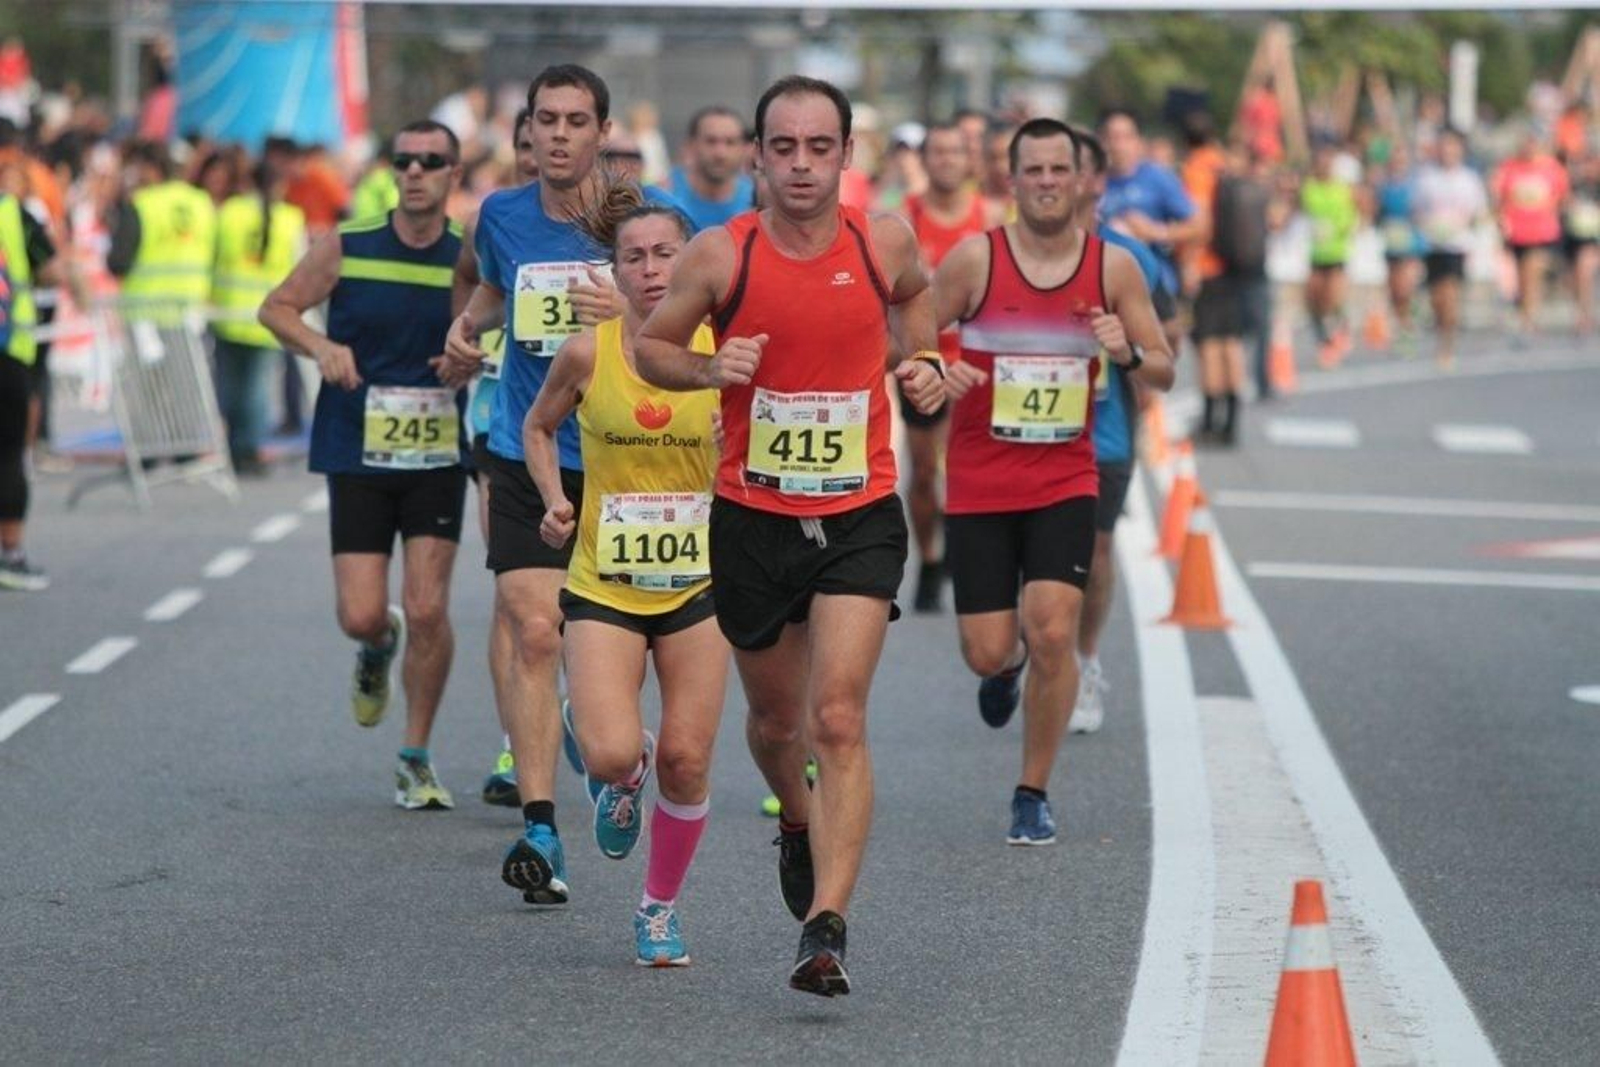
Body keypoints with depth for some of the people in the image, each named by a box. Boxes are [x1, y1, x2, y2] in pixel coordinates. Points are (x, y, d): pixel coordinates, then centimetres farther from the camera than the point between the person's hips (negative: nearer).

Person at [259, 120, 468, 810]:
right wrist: (320, 346, -12)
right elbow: (276, 307, 7)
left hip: (438, 455, 0)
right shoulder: (347, 247, -3)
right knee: (361, 617, -5)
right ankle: (378, 649, 35)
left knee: (428, 611, -7)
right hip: (357, 455, 0)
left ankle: (417, 760, 9)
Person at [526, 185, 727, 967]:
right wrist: (555, 500, -3)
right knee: (610, 753, -17)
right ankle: (625, 774, 22)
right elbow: (538, 427, 12)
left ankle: (661, 907, 23)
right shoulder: (588, 353, -6)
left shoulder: (721, 353, -7)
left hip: (697, 584, 1)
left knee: (687, 760, 0)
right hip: (603, 586, -1)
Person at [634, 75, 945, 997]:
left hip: (860, 516, -1)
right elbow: (651, 346, 4)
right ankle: (799, 823, 52)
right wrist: (708, 369, -16)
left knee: (839, 718, -16)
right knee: (777, 718, 18)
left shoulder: (883, 241, -5)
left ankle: (826, 928, -19)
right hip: (752, 516, 1)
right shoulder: (721, 255, -9)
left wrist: (922, 361, 1)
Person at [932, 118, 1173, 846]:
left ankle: (1034, 794, 2)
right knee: (987, 652, -1)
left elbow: (1164, 373, 7)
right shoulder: (975, 259, -6)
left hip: (1065, 483, 0)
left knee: (1052, 633, -15)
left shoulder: (1113, 268, 0)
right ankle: (1005, 669, 41)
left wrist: (1128, 354, -15)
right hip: (979, 484, 0)